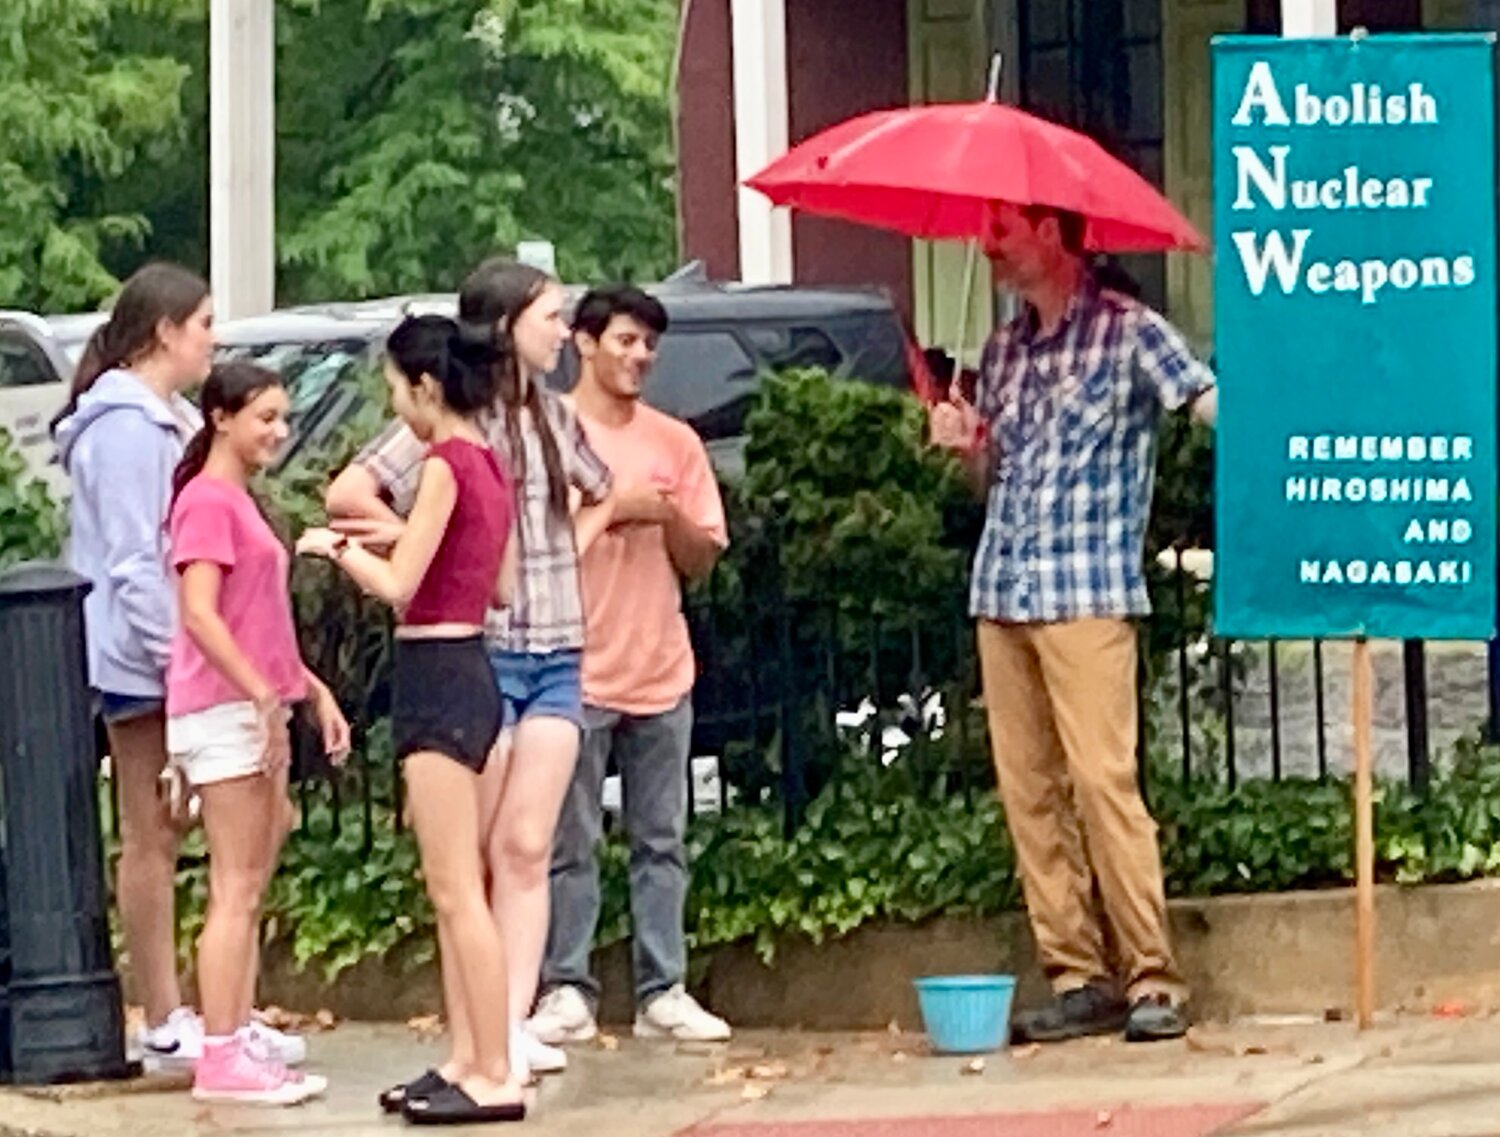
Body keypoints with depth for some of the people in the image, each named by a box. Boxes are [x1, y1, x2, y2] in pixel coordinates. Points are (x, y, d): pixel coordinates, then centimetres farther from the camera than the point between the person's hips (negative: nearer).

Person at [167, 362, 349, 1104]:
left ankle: (242, 1044, 12)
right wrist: (264, 694, -23)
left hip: (259, 711, 10)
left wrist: (312, 690, 18)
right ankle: (221, 1059, -9)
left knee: (250, 890, 10)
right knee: (236, 891, -9)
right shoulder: (207, 500, -11)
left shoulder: (241, 501, 19)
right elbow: (200, 615, -20)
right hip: (223, 711, -10)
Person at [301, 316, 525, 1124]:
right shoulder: (489, 466, 11)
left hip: (437, 677, -10)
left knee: (459, 892, -8)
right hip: (470, 670, 10)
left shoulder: (445, 465, -15)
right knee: (451, 890, 14)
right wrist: (396, 540, 18)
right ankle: (468, 1059, 16)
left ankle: (496, 1077, -9)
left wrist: (336, 546, 0)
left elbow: (397, 585, -17)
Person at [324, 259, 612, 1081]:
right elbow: (347, 494, -15)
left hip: (557, 654, 5)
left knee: (527, 849, 0)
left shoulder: (553, 416, 12)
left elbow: (603, 495, 29)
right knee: (483, 854, 0)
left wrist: (571, 543, 12)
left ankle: (515, 1022, -3)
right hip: (480, 651, -5)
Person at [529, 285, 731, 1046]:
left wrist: (668, 516, -7)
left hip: (661, 671, 4)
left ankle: (663, 992, 7)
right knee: (571, 842, -1)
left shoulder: (676, 443, 12)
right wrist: (610, 510, -13)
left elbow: (702, 561, 12)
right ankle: (566, 992, 2)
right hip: (578, 671, -4)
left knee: (662, 840, 4)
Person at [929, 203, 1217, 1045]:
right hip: (1002, 592, 7)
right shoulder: (1004, 351, 18)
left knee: (1103, 780, -12)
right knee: (1028, 792, 4)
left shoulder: (1127, 333, -3)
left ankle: (1154, 979, -9)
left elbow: (1214, 402, -13)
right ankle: (1077, 977, 8)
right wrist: (968, 445, 3)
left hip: (1088, 593, -7)